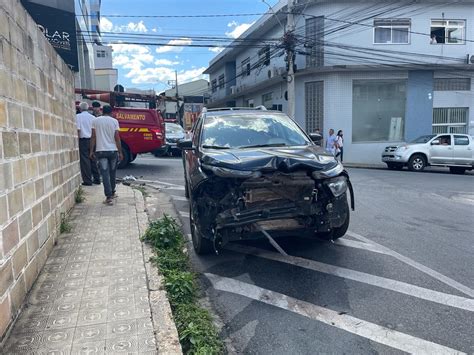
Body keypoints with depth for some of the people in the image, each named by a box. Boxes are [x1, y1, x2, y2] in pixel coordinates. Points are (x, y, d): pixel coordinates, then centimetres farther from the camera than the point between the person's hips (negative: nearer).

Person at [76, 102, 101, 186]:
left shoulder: (78, 116, -4)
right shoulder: (93, 117, 9)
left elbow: (78, 129, -13)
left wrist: (77, 138, -5)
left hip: (83, 140, -5)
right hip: (92, 140, 5)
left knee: (85, 160, -1)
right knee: (93, 160, 12)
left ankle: (87, 180, 0)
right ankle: (97, 179, 15)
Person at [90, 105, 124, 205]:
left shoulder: (96, 121, 2)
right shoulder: (114, 121, 0)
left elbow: (93, 137, 0)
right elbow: (117, 138, -3)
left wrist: (91, 150, 7)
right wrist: (120, 152, 0)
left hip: (101, 151, -1)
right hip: (113, 150, 1)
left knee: (105, 174, -4)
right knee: (112, 173, 16)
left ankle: (109, 197, -12)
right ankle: (112, 193, 28)